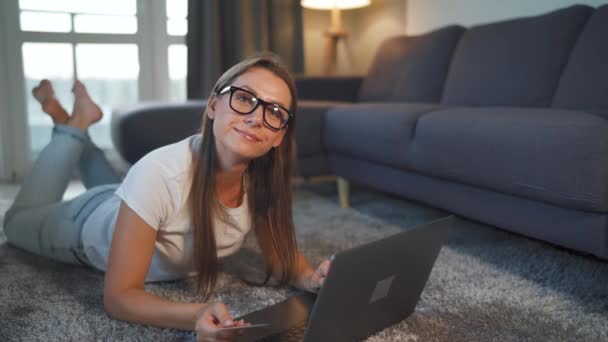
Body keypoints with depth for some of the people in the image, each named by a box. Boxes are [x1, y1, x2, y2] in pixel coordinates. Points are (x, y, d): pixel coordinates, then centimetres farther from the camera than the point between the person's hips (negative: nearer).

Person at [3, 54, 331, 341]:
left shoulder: (266, 177, -31)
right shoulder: (159, 174, -45)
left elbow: (284, 253, -16)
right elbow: (119, 297, -39)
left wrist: (313, 279, -37)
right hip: (93, 223, -3)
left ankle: (77, 131, 44)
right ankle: (75, 124, 27)